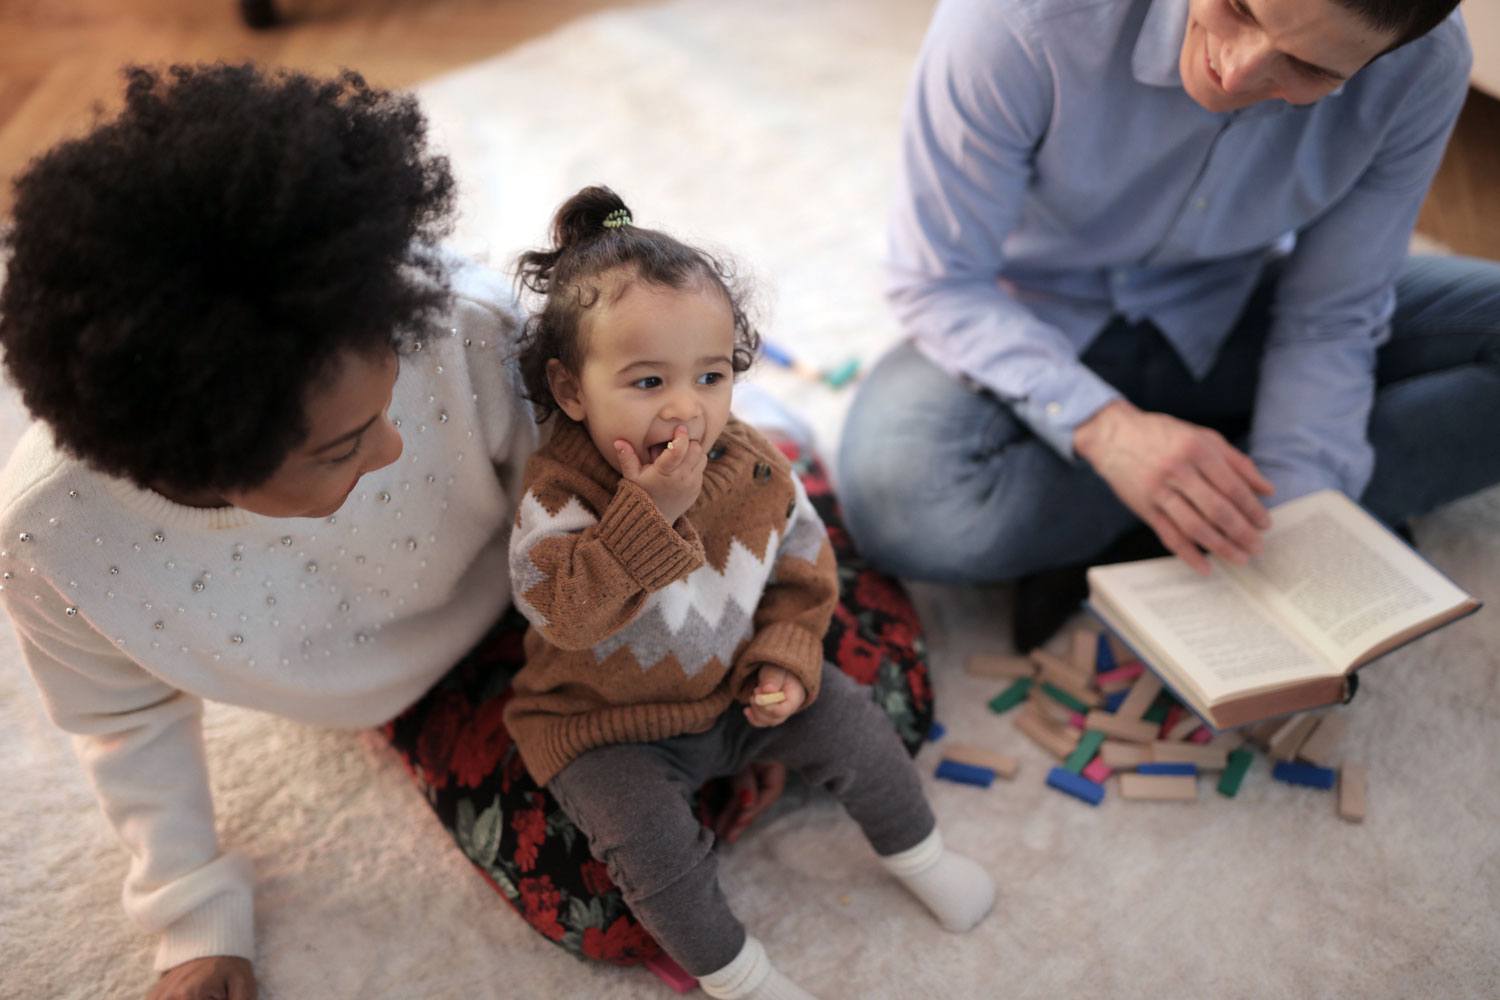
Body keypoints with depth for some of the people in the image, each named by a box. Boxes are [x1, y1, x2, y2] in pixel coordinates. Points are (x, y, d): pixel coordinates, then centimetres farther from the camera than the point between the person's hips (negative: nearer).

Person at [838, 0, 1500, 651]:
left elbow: (1329, 321, -11)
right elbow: (937, 283, -22)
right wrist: (1103, 427, -38)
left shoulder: (1424, 68, -19)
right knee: (901, 498, -35)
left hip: (1225, 324, 4)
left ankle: (1139, 544, -19)